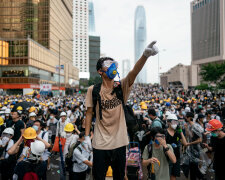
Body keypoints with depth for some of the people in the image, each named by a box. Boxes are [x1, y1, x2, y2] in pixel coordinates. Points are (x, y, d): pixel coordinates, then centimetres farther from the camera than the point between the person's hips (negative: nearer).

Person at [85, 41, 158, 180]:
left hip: (120, 143, 2)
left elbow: (134, 73, -22)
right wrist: (87, 136, -2)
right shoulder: (93, 90, -6)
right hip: (100, 144, -1)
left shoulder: (122, 87, -4)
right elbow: (89, 113, 1)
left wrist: (145, 55, -39)